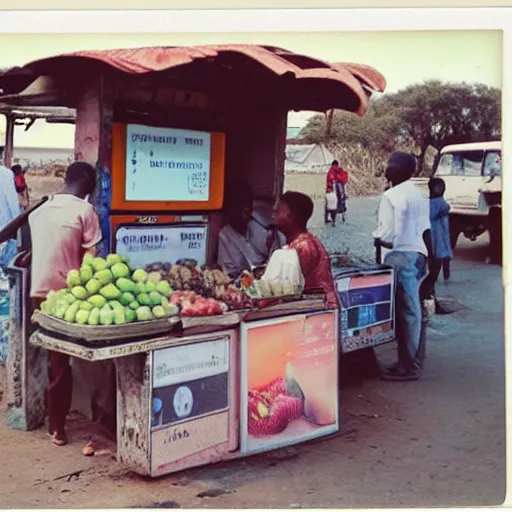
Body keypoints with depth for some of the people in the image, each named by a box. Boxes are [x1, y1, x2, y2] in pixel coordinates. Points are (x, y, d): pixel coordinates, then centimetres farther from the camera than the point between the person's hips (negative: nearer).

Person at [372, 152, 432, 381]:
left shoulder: (391, 196, -14)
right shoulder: (418, 194, 13)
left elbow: (387, 236, -17)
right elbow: (425, 230, 13)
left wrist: (375, 237, 3)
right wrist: (428, 256, 20)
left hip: (401, 257, -9)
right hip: (418, 254, 9)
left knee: (405, 311, -5)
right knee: (411, 309, 13)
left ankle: (408, 366, 1)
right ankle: (410, 359, 21)